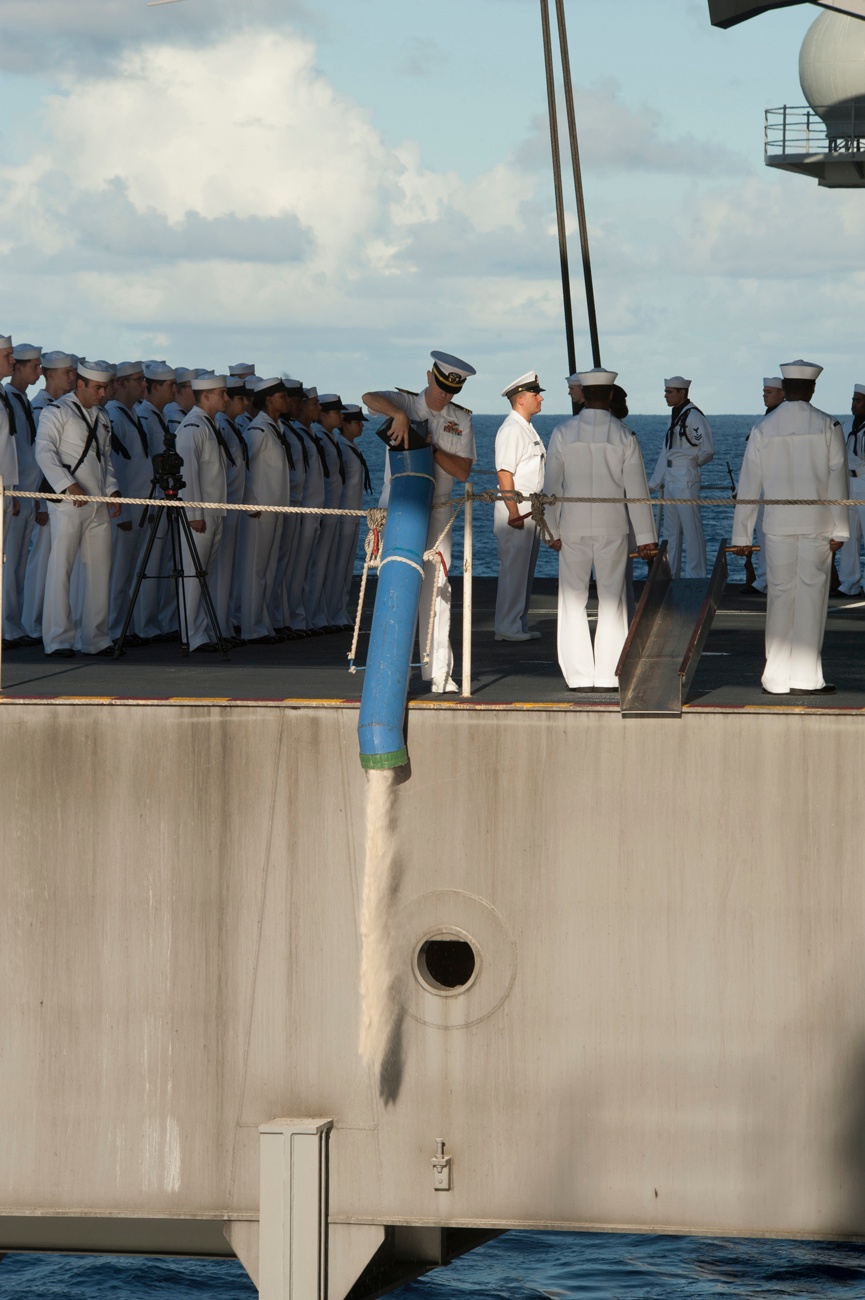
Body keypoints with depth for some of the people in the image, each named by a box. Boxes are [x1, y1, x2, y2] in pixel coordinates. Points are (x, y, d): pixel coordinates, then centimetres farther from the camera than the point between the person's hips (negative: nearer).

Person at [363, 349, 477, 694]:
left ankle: (438, 670, -4)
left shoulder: (461, 420, 7)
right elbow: (370, 397, -21)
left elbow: (462, 471, -1)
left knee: (436, 587, -4)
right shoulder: (406, 403, 0)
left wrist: (433, 449, -14)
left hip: (437, 511, 1)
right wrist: (398, 414, -37)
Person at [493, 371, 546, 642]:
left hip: (531, 510, 10)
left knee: (526, 568, 13)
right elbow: (504, 474, -19)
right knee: (513, 568, -8)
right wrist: (514, 513, -22)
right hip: (515, 509, -10)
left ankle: (520, 624, 19)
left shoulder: (528, 429, 17)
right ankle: (508, 627, -5)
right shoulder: (511, 429, -13)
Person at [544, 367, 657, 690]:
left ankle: (579, 675, 2)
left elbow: (551, 487, 1)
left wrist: (553, 530, 8)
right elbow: (637, 490, -2)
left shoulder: (563, 433, -2)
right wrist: (645, 537, 3)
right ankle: (607, 674, 4)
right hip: (613, 528, 0)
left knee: (573, 601, 5)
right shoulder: (623, 436, -3)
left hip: (573, 527, 0)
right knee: (611, 600, 5)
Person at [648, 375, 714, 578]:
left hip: (687, 480, -10)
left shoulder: (693, 416, -12)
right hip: (670, 481, 10)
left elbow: (707, 450, -15)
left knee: (692, 530, -7)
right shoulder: (674, 416, 16)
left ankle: (696, 575, -4)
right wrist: (654, 483, 22)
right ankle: (670, 575, 19)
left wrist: (691, 463, 2)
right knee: (671, 530, 13)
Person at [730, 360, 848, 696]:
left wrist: (741, 534, 9)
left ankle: (777, 678, 7)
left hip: (777, 524, 2)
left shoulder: (763, 429, 1)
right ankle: (804, 677, 0)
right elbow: (837, 480, -3)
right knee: (811, 596, 2)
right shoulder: (827, 427, -3)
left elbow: (749, 484, 4)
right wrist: (839, 529, 1)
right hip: (817, 524, -1)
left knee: (780, 596, 7)